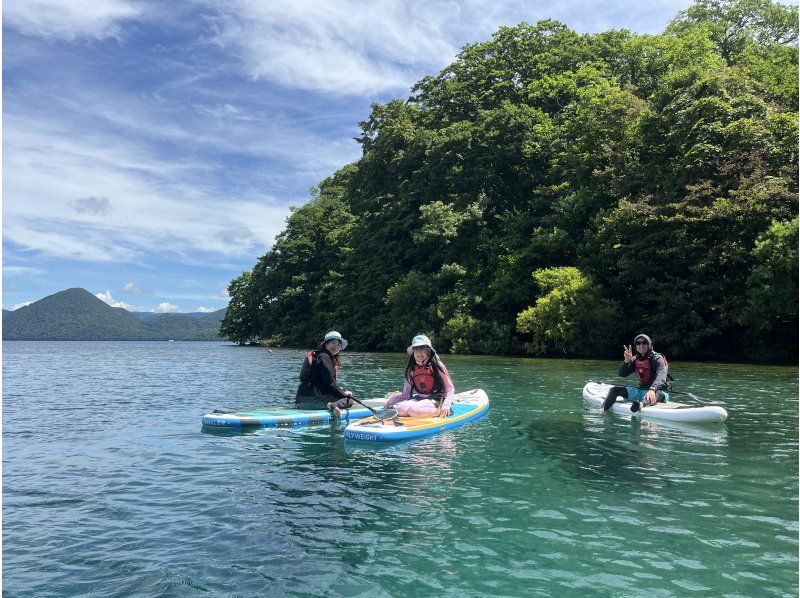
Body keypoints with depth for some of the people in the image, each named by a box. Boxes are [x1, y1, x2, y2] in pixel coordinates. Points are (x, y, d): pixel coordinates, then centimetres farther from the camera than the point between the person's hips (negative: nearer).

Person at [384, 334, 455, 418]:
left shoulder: (436, 365, -5)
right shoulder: (412, 369, 8)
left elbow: (450, 388, -4)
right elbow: (405, 393, 11)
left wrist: (446, 406, -18)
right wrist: (390, 401, -3)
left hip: (436, 401, -5)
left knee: (414, 409, -33)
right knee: (401, 409, -26)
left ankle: (439, 412, -10)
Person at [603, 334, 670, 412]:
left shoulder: (657, 359, -11)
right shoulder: (635, 360, 7)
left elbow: (661, 378, -28)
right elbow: (622, 374, -2)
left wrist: (652, 390, -48)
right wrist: (627, 361, -21)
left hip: (659, 391, -6)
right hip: (642, 390, 6)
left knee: (656, 394, -42)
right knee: (615, 390, -4)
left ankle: (641, 404, -74)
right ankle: (603, 410, -20)